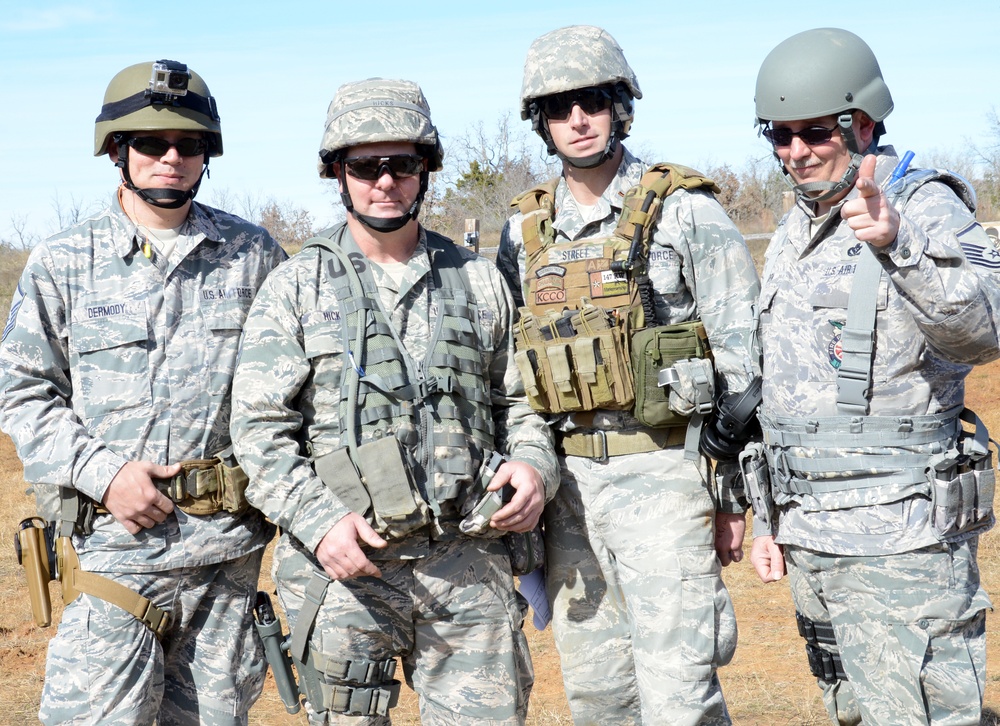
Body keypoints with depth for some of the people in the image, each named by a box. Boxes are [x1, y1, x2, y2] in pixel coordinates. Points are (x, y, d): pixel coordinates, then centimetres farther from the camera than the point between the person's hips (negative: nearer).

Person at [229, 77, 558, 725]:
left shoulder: (479, 282, 11)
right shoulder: (295, 288, 3)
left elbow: (515, 400, 17)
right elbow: (259, 427, -2)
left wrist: (533, 465, -4)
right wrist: (318, 520, -15)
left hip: (469, 565, 2)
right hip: (342, 562, -1)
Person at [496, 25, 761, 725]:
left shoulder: (687, 212, -4)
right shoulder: (524, 232, 10)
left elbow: (745, 362, -5)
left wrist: (737, 495, -7)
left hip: (663, 476, -5)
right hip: (569, 482, 5)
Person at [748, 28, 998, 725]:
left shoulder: (924, 206, -8)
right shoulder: (792, 236, 15)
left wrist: (898, 246, -41)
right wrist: (769, 516, 19)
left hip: (900, 536, -7)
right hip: (808, 535, 8)